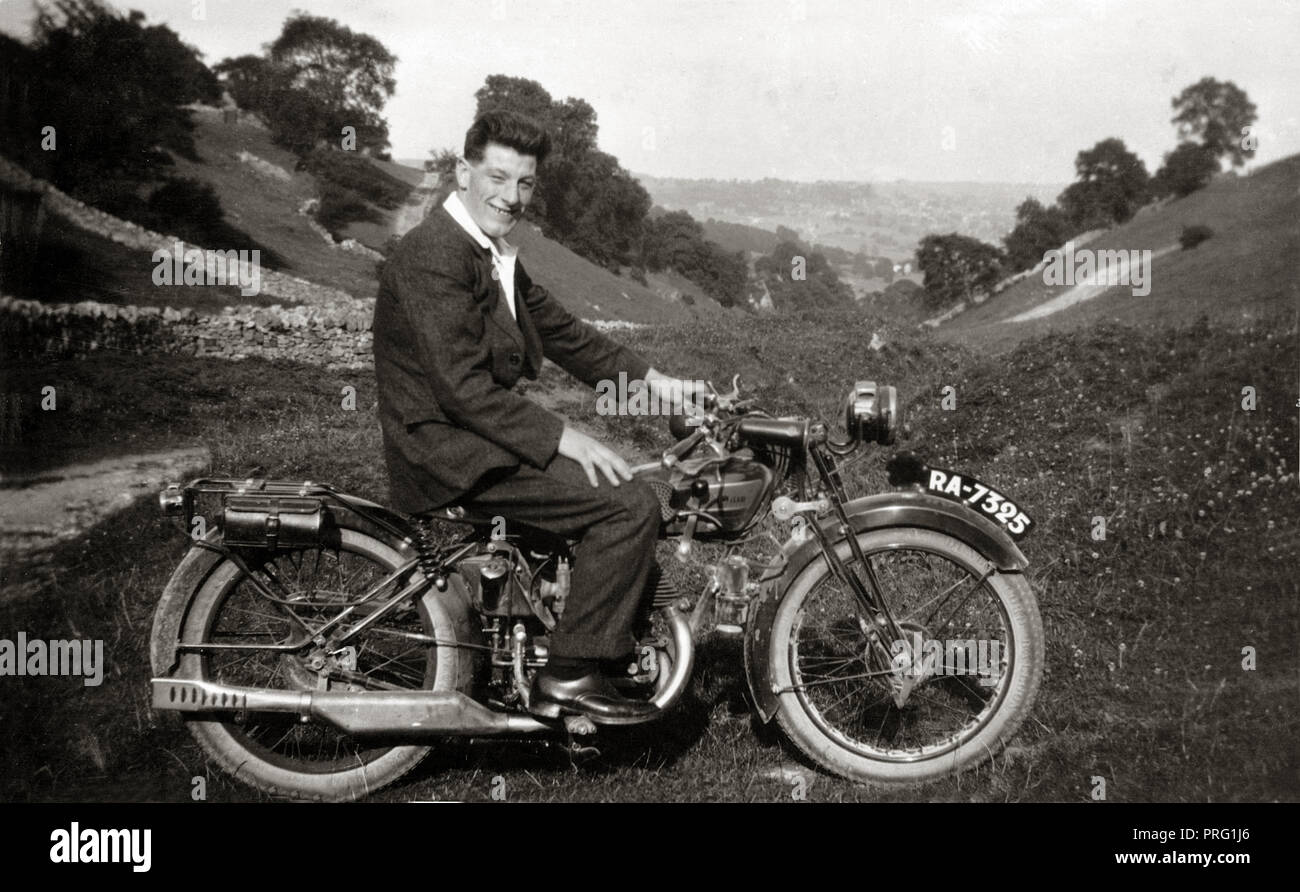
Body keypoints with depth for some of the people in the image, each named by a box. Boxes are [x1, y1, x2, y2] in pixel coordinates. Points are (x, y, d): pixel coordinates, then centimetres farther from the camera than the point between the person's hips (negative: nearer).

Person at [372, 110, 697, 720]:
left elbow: (558, 328, 20)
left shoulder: (494, 252, 15)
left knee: (628, 484, 15)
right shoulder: (434, 255, -17)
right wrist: (561, 438, -25)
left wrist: (647, 378, 11)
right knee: (629, 505, -18)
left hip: (479, 435, 10)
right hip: (447, 450, -10)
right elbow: (461, 387, -24)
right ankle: (569, 676, -10)